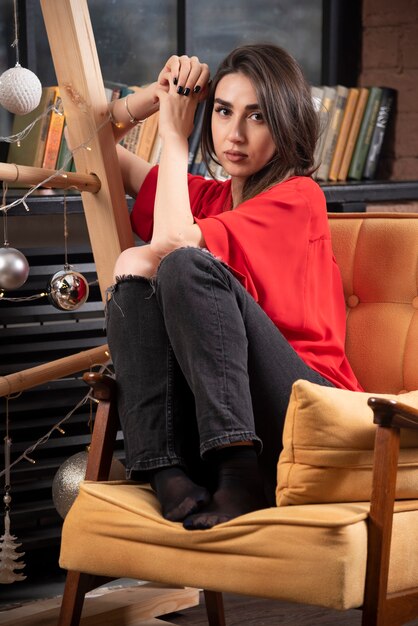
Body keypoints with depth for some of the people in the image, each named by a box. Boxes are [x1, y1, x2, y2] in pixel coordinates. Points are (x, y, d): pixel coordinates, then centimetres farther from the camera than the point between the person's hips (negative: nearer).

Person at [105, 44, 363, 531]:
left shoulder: (297, 198, -2)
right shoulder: (208, 196, 18)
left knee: (187, 267, -24)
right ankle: (168, 474, -27)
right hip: (212, 417, 6)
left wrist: (174, 137, -4)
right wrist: (161, 94, 8)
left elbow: (172, 244, -16)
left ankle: (240, 479, -36)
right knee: (135, 272, -12)